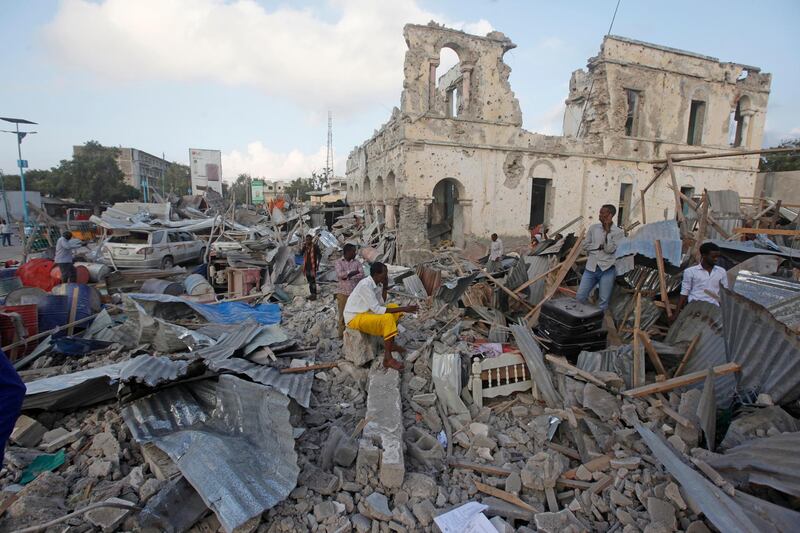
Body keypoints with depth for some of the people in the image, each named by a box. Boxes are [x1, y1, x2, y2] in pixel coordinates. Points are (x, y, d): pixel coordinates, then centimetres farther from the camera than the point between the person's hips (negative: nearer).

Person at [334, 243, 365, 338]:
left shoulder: (357, 263, 8)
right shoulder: (338, 263, 1)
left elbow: (362, 275, -5)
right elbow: (340, 274, -15)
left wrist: (348, 276, -12)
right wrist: (354, 272, -8)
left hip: (355, 292, 2)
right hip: (343, 292, -2)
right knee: (343, 314, 3)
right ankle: (342, 334, 14)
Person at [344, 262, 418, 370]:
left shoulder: (377, 283, 0)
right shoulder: (365, 285, -26)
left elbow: (381, 304, 3)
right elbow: (377, 309, -29)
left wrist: (385, 287, -8)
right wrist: (403, 309, -28)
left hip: (366, 312, 9)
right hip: (354, 318, -9)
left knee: (394, 307, 7)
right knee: (388, 318, -27)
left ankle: (391, 344, 11)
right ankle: (388, 359, -23)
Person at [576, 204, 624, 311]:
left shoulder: (618, 232, -2)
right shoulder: (593, 227, 8)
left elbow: (610, 249, -13)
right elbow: (585, 245, 6)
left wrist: (608, 231, -11)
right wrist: (600, 246, -7)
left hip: (607, 269, -3)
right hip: (591, 267, 3)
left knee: (603, 301, 2)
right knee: (580, 297, 2)